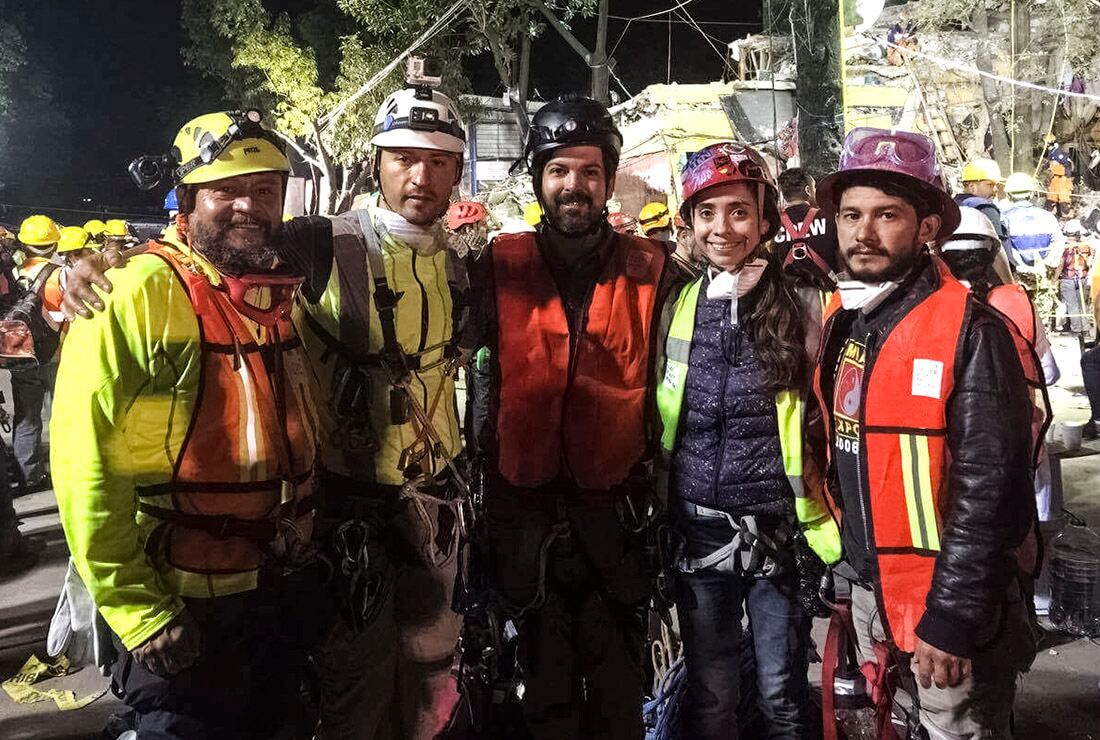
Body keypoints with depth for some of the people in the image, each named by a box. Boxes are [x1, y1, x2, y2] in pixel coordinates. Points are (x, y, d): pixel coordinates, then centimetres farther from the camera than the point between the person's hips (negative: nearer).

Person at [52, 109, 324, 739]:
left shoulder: (288, 294, 5)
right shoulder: (135, 296, -17)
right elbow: (86, 463, -20)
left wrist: (322, 547, 13)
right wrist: (135, 609, -18)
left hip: (288, 597, 7)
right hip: (184, 615, -7)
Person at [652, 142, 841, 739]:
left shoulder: (796, 307, -5)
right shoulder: (675, 306, 3)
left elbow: (827, 425, -2)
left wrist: (828, 534, -9)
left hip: (778, 530, -2)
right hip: (698, 531, 2)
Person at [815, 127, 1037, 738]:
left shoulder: (970, 332, -17)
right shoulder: (841, 320, 4)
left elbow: (988, 491, -19)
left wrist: (951, 618, -19)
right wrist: (839, 571, 14)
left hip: (951, 599, -6)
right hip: (870, 590, 7)